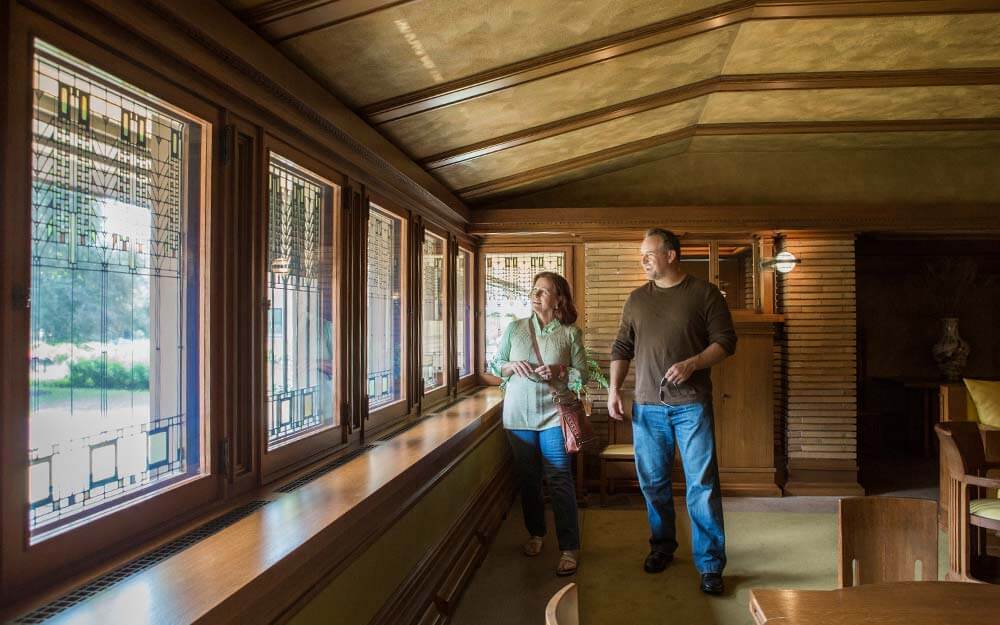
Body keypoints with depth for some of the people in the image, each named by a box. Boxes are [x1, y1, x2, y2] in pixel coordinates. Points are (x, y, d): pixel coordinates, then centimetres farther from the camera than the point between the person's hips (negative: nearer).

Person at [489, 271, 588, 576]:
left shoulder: (571, 333, 0)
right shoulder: (514, 328, 5)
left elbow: (582, 375, 2)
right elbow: (495, 365, 10)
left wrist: (560, 371, -16)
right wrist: (512, 366, -11)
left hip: (553, 415, -3)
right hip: (519, 415, 3)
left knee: (559, 480, -4)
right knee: (528, 478, 13)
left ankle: (570, 548, 5)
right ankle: (536, 533, 33)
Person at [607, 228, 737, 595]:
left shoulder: (704, 293, -1)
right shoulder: (636, 299, 11)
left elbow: (725, 341, -3)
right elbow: (622, 348, 12)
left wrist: (692, 363, -18)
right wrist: (614, 389, 2)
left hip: (691, 403, -4)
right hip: (647, 406, 4)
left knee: (702, 484, -2)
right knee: (653, 481, 11)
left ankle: (710, 564, 7)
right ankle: (662, 546, 30)